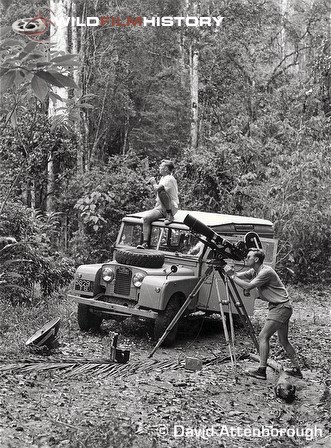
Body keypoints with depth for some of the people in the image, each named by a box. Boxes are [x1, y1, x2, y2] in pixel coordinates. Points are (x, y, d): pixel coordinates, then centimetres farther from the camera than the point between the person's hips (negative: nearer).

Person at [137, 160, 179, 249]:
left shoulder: (169, 179, -12)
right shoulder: (163, 178, 19)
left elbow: (157, 189, -24)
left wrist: (154, 183, -5)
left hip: (171, 208, -8)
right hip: (160, 207, 8)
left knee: (161, 192, -34)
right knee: (146, 218, -13)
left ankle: (169, 216, -23)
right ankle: (145, 243, -16)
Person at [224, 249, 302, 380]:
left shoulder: (266, 272, -20)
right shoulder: (254, 272, 8)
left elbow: (248, 286, -24)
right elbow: (238, 276, 5)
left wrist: (232, 276, -18)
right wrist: (230, 272, -14)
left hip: (281, 307, -10)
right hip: (278, 307, 10)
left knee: (263, 337, -11)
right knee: (283, 340, 15)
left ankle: (262, 370, -9)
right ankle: (296, 369, 22)